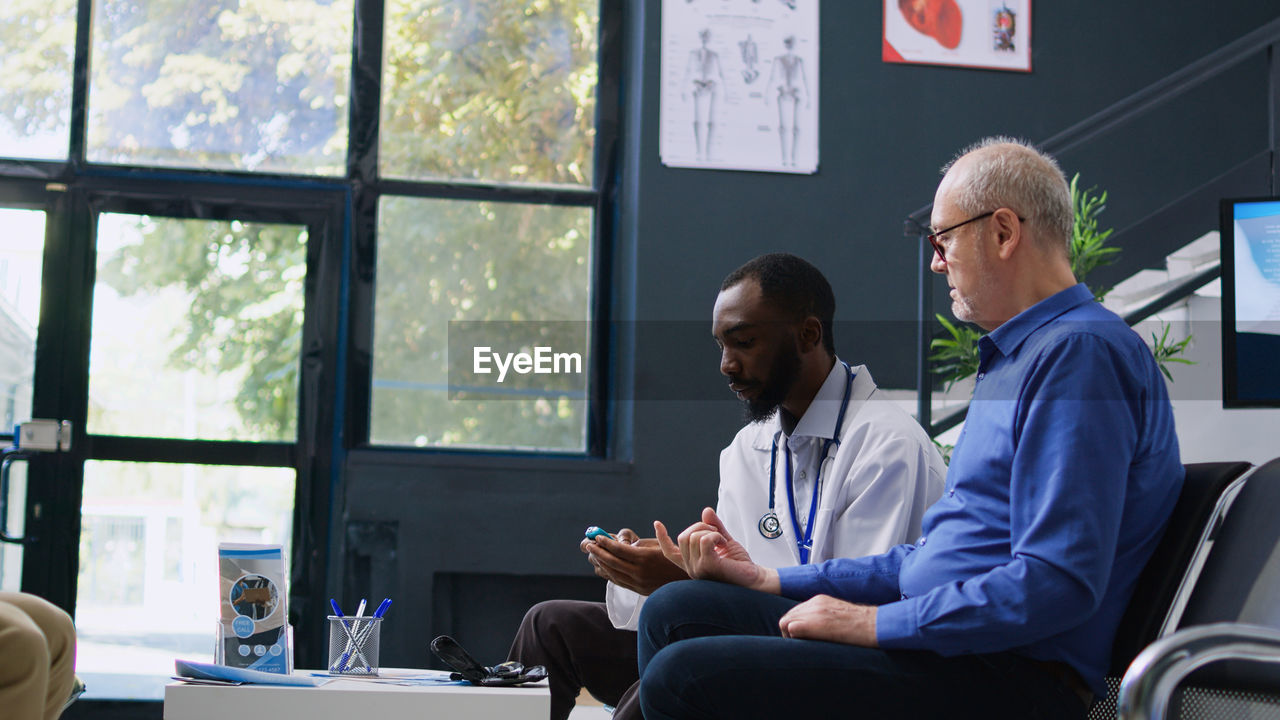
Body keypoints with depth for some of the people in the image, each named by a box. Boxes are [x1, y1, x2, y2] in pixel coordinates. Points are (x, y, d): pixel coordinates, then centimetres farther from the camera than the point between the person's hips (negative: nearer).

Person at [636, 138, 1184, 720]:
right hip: (942, 644, 11)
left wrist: (872, 623, -17)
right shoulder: (1013, 360, 23)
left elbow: (1059, 583, -23)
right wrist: (769, 580, 17)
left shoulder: (1080, 351, -13)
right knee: (676, 611, 6)